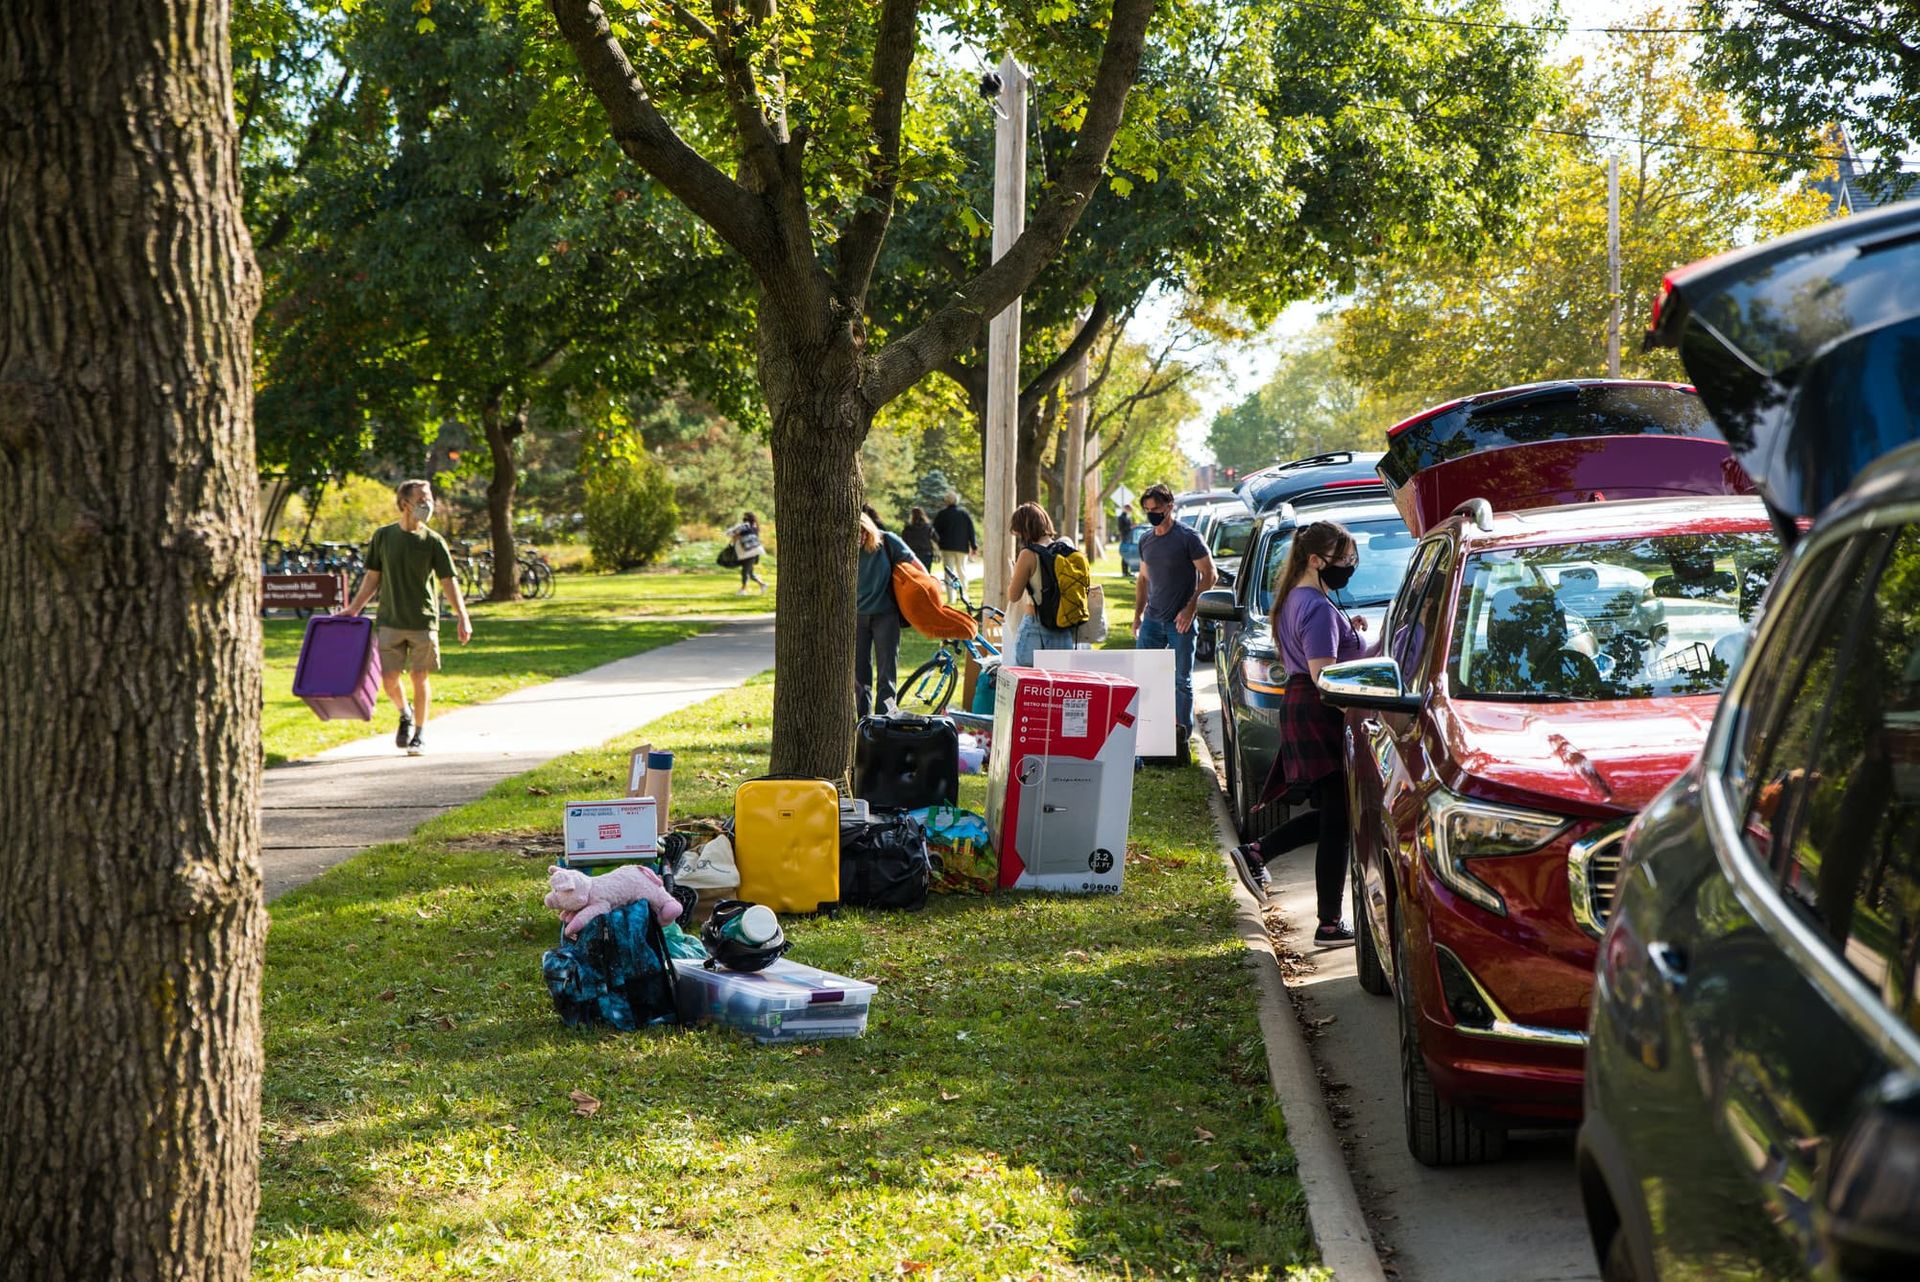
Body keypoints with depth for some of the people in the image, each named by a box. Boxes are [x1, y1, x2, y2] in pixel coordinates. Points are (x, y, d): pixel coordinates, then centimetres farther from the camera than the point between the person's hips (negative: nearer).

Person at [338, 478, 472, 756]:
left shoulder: (433, 541, -1)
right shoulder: (383, 536, 3)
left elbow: (448, 581, -3)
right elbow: (373, 577, 11)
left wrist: (462, 616, -12)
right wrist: (353, 608, 8)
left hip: (423, 621, -1)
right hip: (390, 620, 1)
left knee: (420, 678, 1)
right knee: (388, 678, -1)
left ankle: (419, 733, 15)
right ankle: (405, 714, 29)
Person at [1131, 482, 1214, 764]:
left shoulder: (1188, 537, -8)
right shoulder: (1146, 540, 11)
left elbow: (1208, 574, -9)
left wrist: (1190, 608, -15)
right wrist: (1137, 614, 15)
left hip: (1179, 622, -6)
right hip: (1152, 619, 6)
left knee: (1182, 681, 0)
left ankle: (1182, 738, 4)